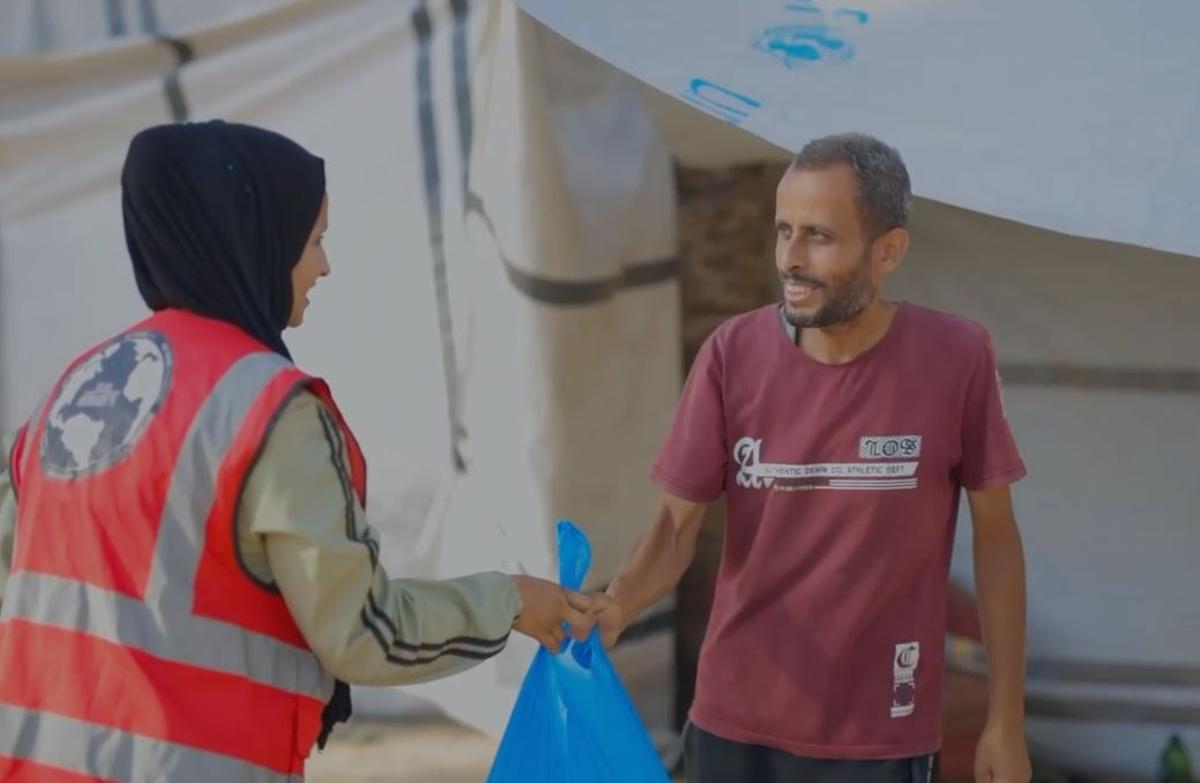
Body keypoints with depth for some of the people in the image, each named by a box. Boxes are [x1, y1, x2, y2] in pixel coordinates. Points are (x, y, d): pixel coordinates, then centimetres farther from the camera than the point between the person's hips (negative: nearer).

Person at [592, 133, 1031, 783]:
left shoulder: (957, 360, -12)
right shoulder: (733, 355, -8)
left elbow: (995, 534, -2)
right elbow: (677, 525, -5)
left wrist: (1006, 720, -2)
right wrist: (614, 607, -25)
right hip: (735, 720, 2)